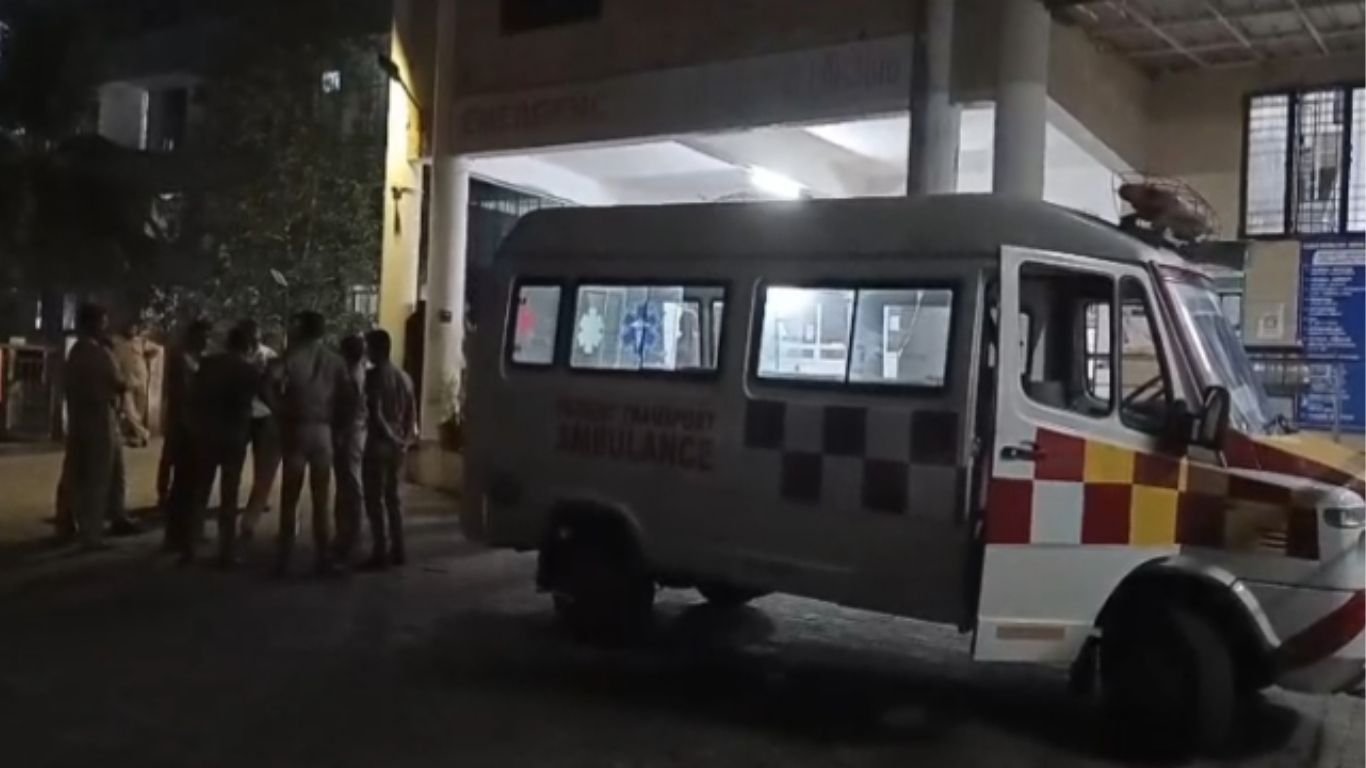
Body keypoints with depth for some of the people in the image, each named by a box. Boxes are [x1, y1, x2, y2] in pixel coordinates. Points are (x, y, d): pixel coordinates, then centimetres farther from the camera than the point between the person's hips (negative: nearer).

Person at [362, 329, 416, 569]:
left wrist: (390, 438, -13)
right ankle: (398, 550, 17)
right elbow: (412, 413, 12)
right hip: (398, 445, 8)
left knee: (375, 499, -2)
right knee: (392, 497, 15)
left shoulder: (374, 375, -12)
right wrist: (405, 439, 11)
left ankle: (381, 552, -2)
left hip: (379, 443, -7)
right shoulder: (404, 376, 11)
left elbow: (375, 413, -20)